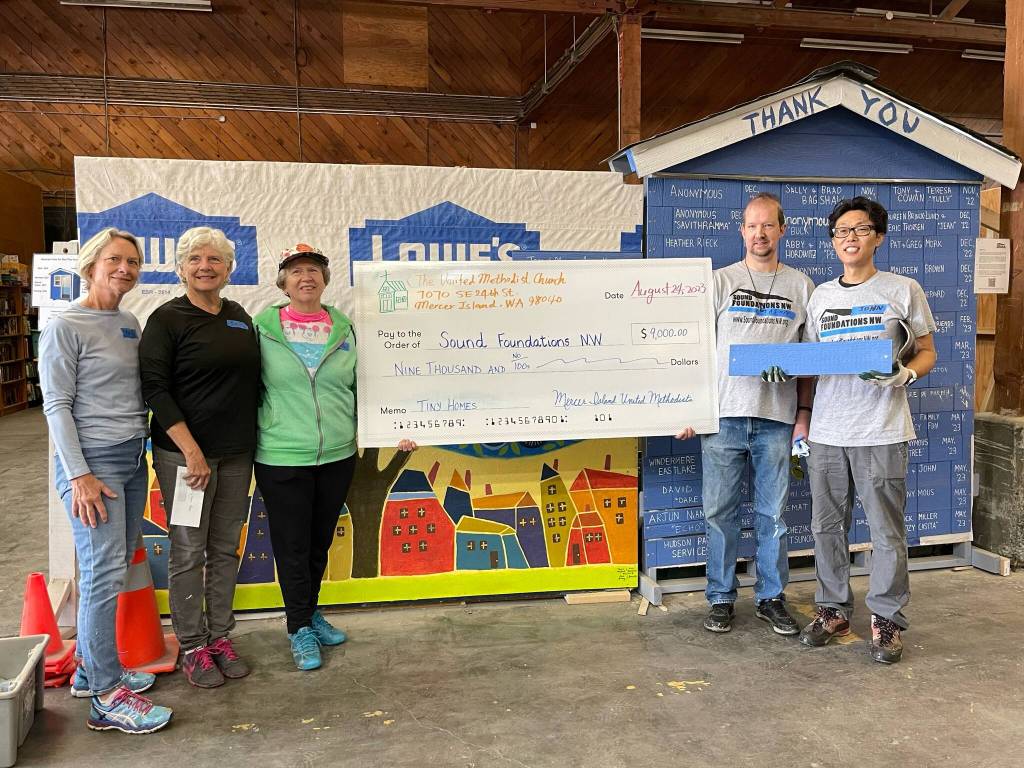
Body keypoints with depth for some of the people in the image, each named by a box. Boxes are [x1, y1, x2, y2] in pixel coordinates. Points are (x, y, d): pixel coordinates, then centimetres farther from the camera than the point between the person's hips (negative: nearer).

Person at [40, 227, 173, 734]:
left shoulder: (130, 323, 12)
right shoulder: (66, 327, -8)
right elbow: (57, 406, -11)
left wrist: (142, 446, 10)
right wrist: (80, 475, -16)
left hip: (133, 458, 7)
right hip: (93, 462, -7)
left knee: (112, 569, 12)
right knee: (104, 573, -7)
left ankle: (90, 668, 26)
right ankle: (108, 697, 2)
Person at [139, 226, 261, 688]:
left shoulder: (239, 317, 10)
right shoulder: (167, 319, -6)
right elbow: (155, 389, -12)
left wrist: (253, 442, 11)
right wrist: (192, 451, -18)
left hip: (236, 453, 5)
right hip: (185, 451, -5)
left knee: (226, 548, 12)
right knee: (188, 551, 2)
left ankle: (220, 636, 24)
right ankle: (192, 647, 15)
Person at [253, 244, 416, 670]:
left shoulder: (343, 329, 5)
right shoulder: (263, 328, -4)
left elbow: (360, 388, 11)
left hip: (337, 456, 3)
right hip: (282, 459, -3)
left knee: (321, 542, 16)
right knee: (292, 546, 6)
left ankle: (310, 612, 37)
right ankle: (300, 630, 24)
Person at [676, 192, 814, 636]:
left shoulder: (801, 286, 10)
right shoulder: (720, 281, 5)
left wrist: (805, 413, 4)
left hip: (776, 418, 1)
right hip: (723, 415, -1)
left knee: (772, 514, 9)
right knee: (720, 512, 5)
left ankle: (771, 598, 22)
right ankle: (721, 599, 17)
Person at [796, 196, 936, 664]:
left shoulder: (902, 290, 1)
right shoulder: (820, 296, 11)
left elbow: (927, 351, 6)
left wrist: (904, 375, -15)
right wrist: (802, 416, 6)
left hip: (881, 431, -3)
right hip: (826, 431, 4)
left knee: (886, 529, 1)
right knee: (826, 525, 10)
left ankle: (885, 618, 17)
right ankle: (833, 609, 25)